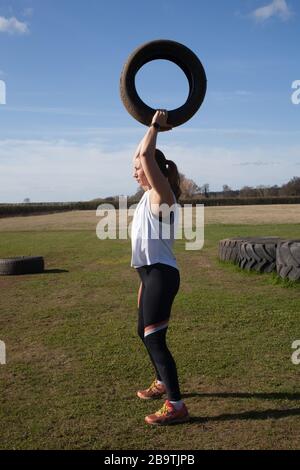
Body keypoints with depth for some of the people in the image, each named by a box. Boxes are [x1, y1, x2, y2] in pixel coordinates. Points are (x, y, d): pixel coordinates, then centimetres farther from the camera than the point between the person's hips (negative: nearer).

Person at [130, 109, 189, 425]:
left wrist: (156, 127, -10)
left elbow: (146, 155, -24)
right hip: (151, 273, 10)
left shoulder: (162, 194, -11)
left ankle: (176, 406, -6)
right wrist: (154, 128, 21)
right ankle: (163, 383, 38)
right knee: (145, 333, 20)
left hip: (161, 274, -10)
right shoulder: (150, 195, 14)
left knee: (155, 338, -11)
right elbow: (141, 156, 25)